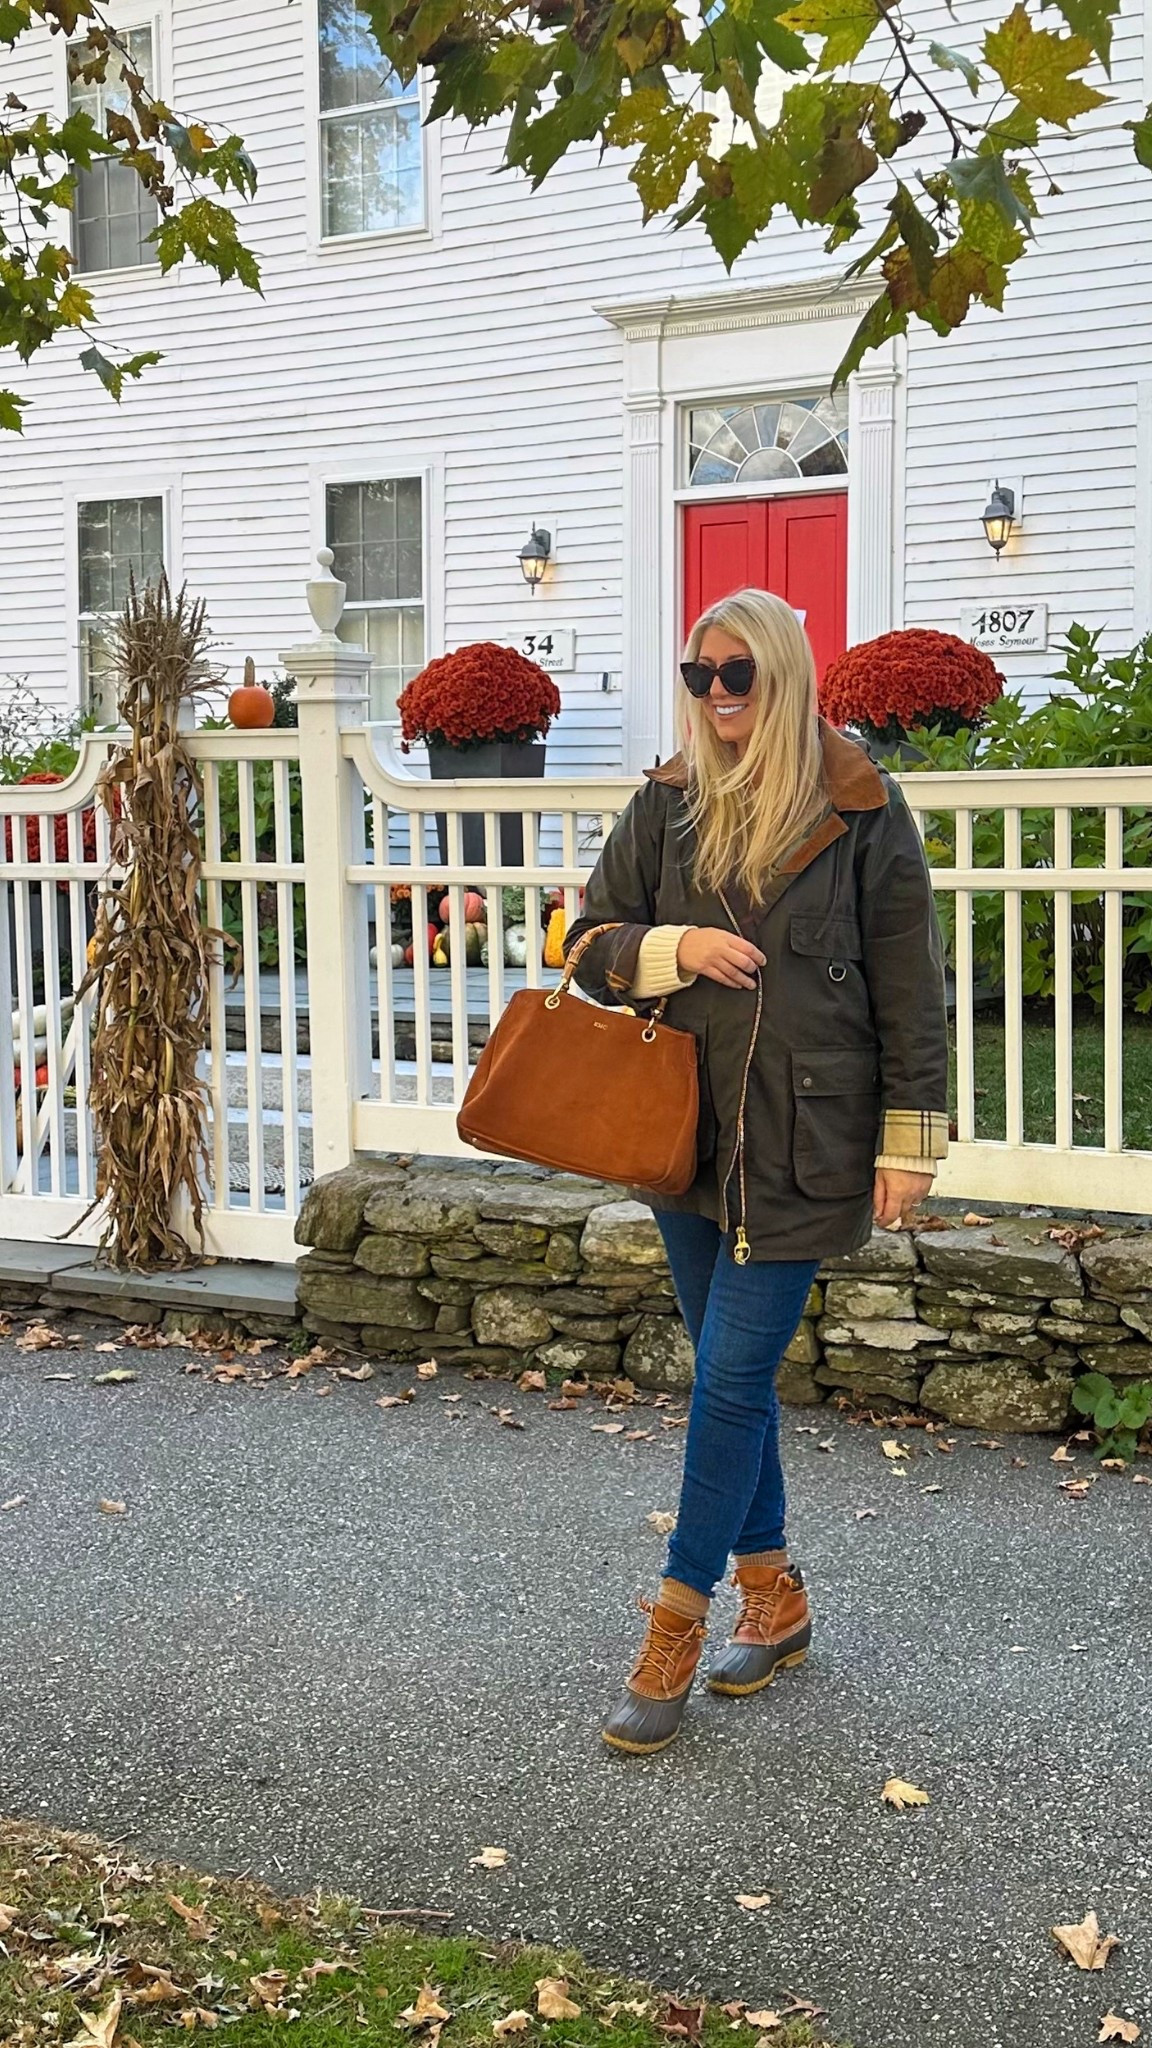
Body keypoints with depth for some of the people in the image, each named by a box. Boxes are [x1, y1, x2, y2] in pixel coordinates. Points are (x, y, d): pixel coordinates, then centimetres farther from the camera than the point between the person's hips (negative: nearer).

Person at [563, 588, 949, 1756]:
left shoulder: (861, 812, -6)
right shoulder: (668, 804, 5)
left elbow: (909, 989, -4)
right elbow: (592, 944, 9)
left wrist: (910, 1144, -5)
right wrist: (676, 947, -12)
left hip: (803, 1147, -5)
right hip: (686, 1130, 5)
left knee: (730, 1381, -4)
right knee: (731, 1376, 14)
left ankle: (675, 1635, 10)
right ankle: (774, 1599, 31)